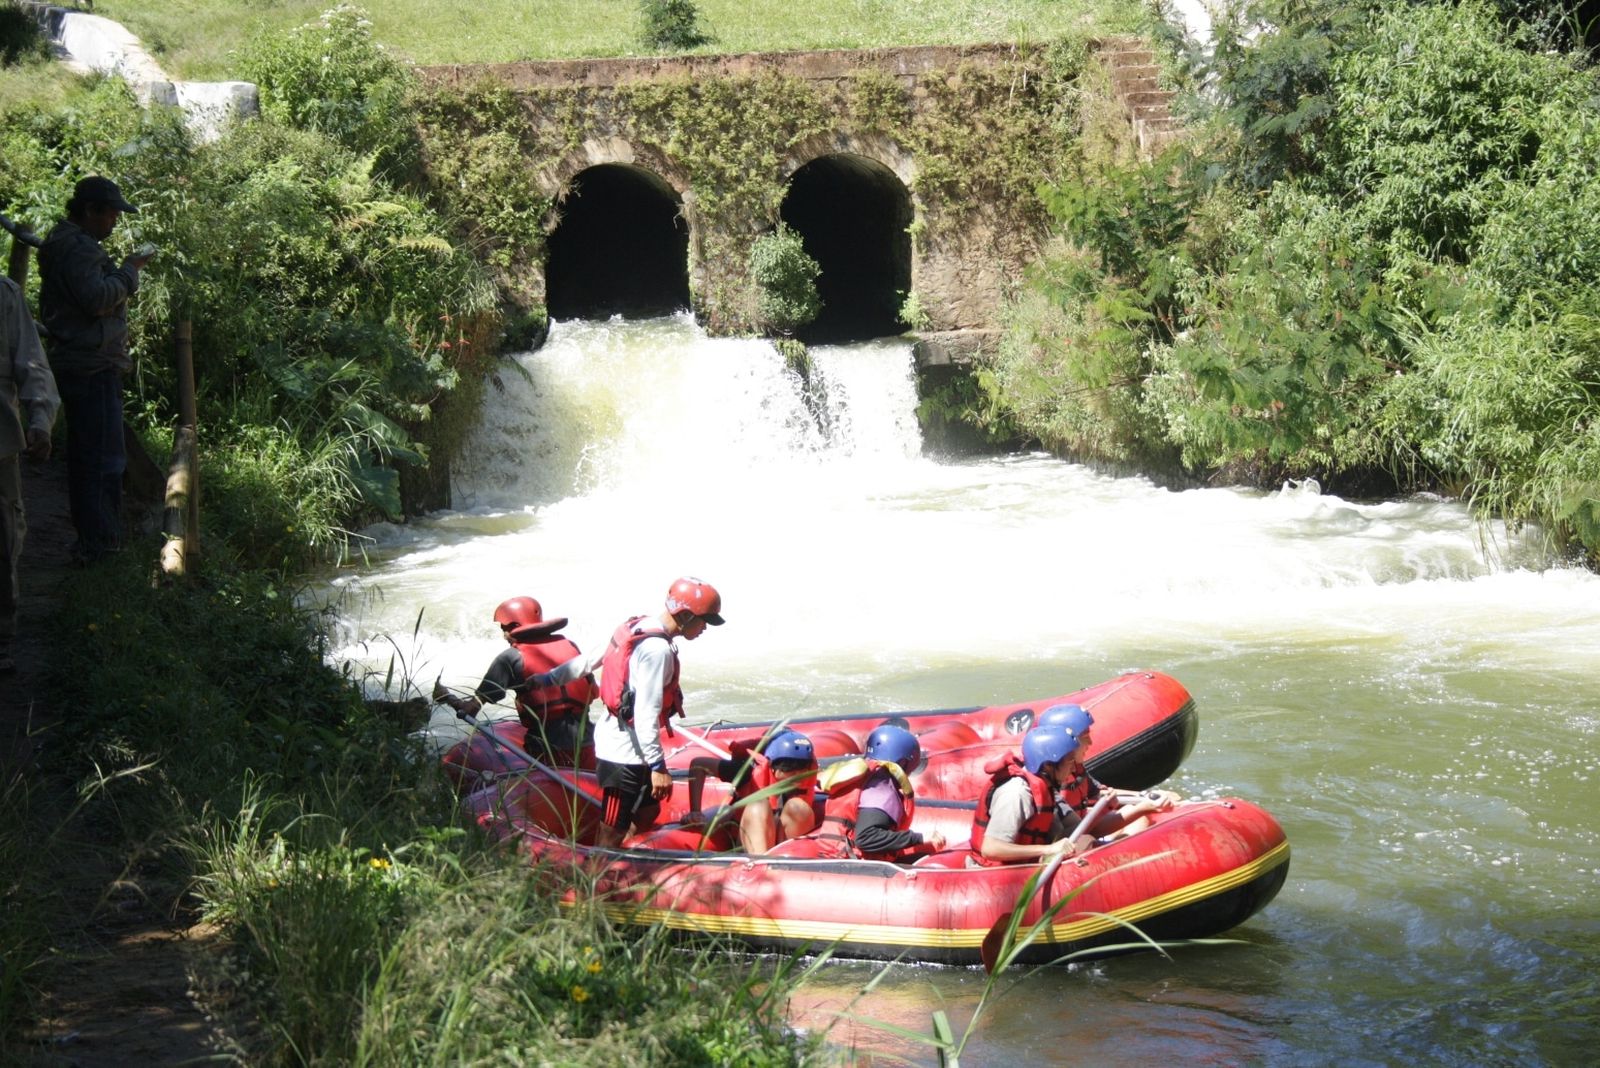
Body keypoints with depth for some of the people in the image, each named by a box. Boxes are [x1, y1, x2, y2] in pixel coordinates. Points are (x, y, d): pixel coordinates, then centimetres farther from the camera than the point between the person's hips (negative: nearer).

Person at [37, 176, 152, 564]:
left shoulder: (68, 244, 19)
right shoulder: (77, 248, -15)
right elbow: (97, 298, -25)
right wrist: (130, 269, -15)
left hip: (76, 366, 11)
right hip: (92, 368, -11)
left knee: (85, 454, 16)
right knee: (105, 458, -11)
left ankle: (89, 537, 24)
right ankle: (100, 543, -11)